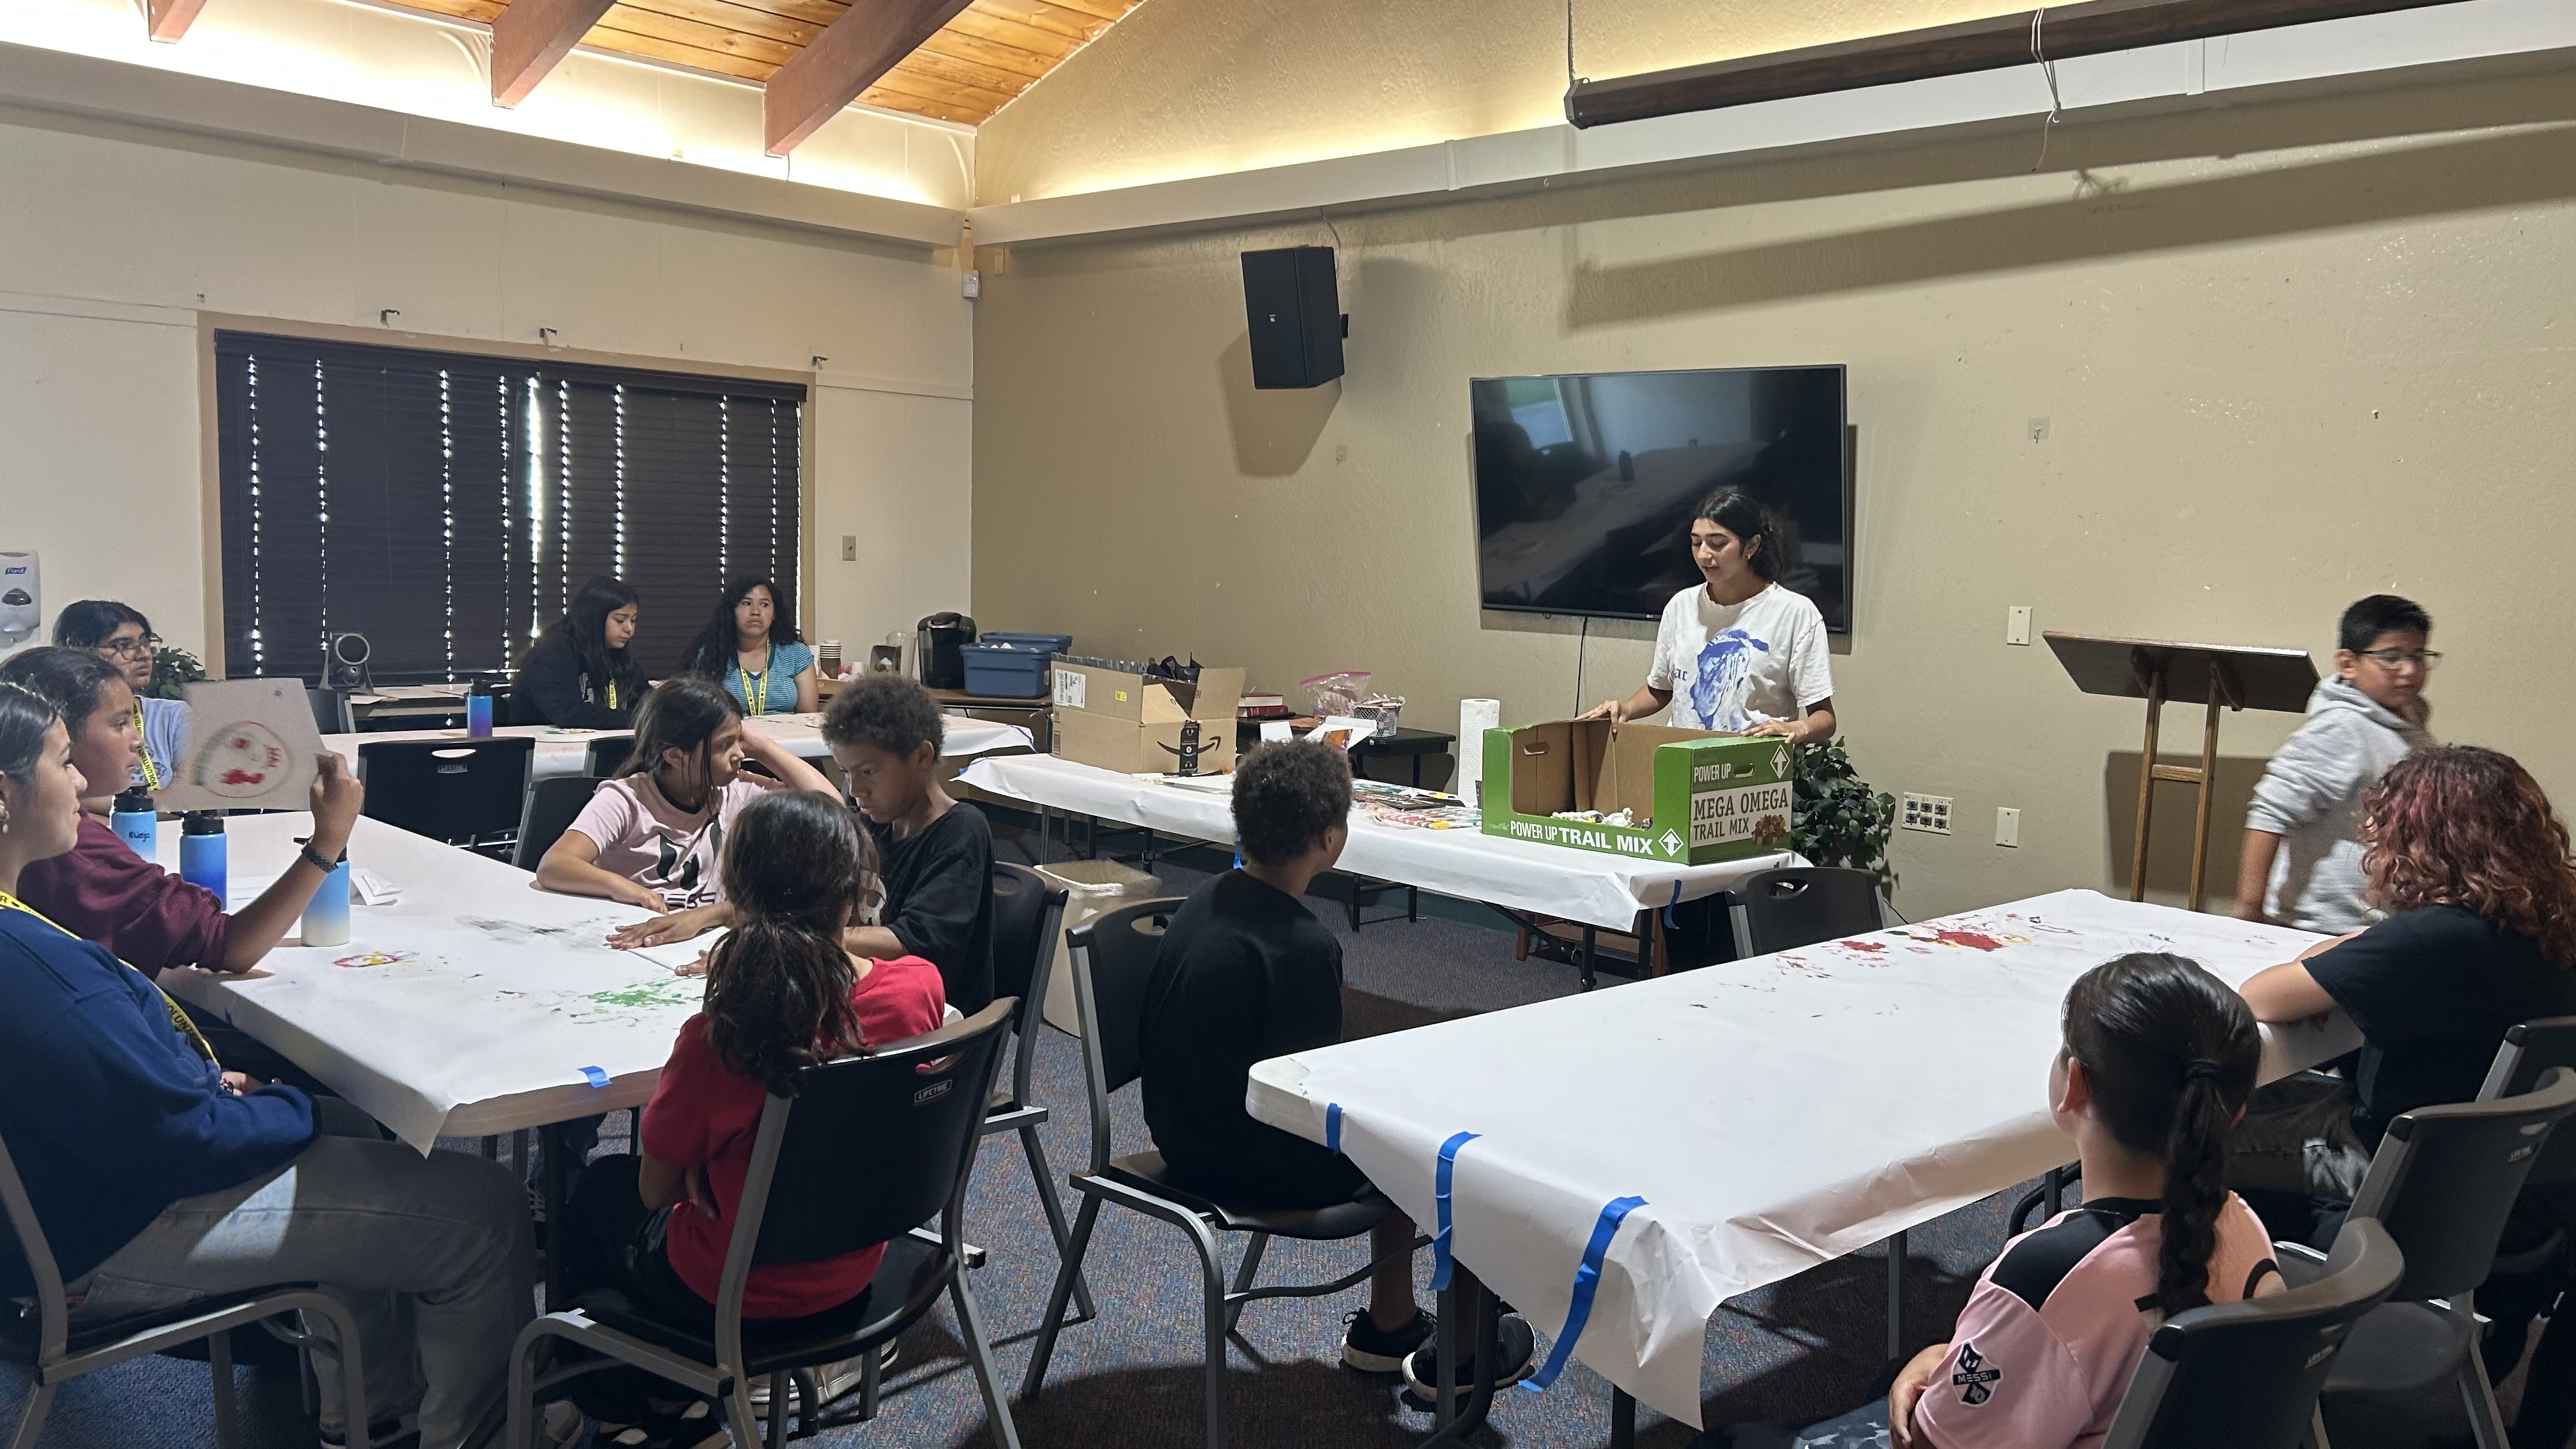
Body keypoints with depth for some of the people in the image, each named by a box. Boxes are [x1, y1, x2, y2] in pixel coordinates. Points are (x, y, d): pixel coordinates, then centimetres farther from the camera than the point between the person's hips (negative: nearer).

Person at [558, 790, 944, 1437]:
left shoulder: (717, 1037, -31)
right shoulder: (919, 989, -20)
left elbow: (656, 1191, -14)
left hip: (728, 1292, -5)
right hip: (853, 1274, 5)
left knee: (598, 1191, 28)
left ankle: (624, 1410, 45)